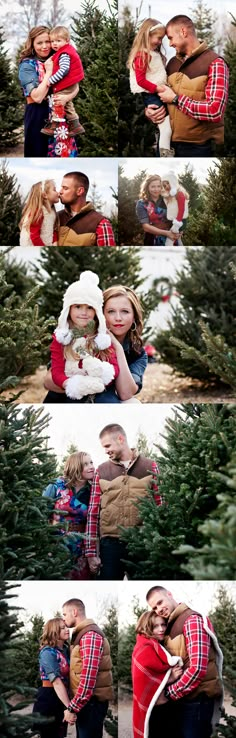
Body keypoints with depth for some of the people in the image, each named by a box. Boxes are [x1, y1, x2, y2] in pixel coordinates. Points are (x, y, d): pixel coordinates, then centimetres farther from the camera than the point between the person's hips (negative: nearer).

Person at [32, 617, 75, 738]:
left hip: (61, 698, 7)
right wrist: (69, 706, -34)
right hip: (49, 700, -7)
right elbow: (56, 682, -25)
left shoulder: (66, 650, 9)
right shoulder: (48, 652, -15)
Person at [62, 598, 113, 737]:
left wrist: (72, 708, -21)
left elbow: (88, 677, -24)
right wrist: (75, 705, 15)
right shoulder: (83, 634, 18)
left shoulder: (90, 635, -16)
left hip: (92, 701, -10)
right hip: (86, 700, 10)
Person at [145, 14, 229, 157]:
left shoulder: (215, 63, -11)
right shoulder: (173, 62, 11)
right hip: (172, 142, 6)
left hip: (199, 147, -6)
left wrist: (175, 99, -15)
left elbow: (214, 111, -23)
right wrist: (149, 110, 0)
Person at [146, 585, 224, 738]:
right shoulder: (173, 624, 15)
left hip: (197, 697, -9)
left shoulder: (192, 620, -14)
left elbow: (198, 668, -24)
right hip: (186, 696, 9)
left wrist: (170, 692, -14)